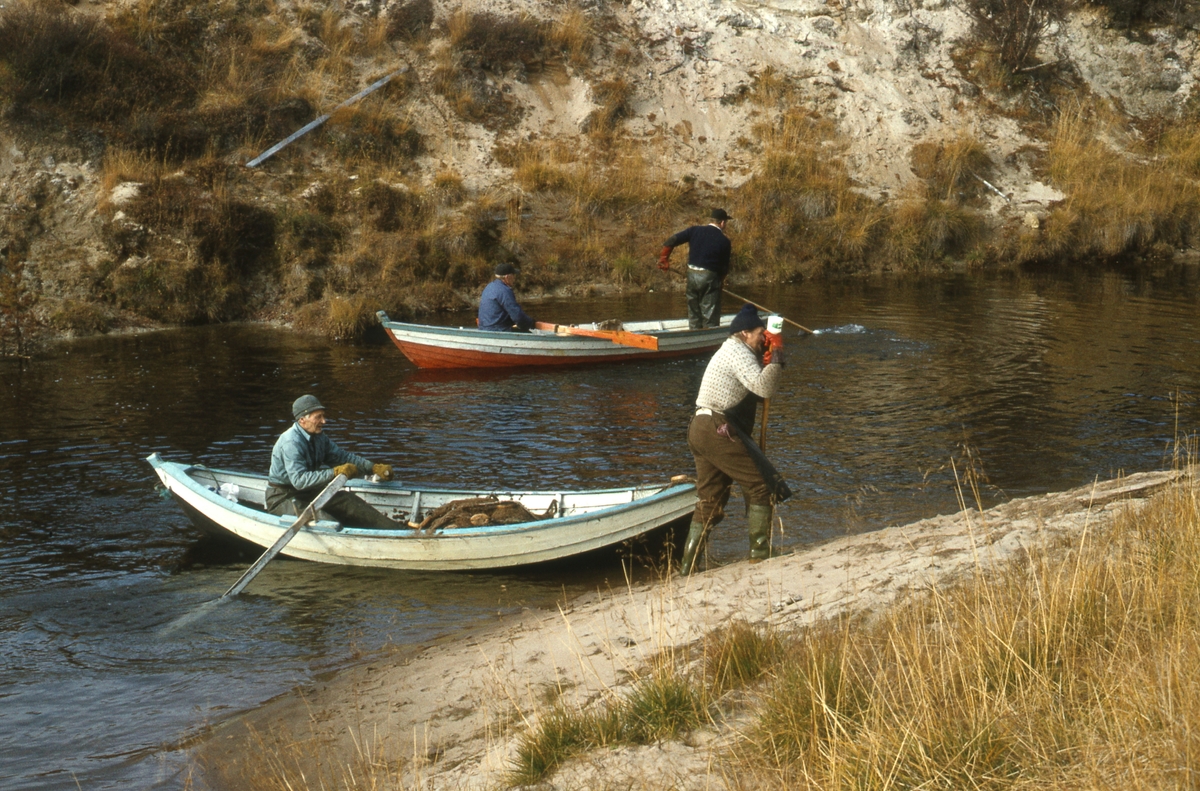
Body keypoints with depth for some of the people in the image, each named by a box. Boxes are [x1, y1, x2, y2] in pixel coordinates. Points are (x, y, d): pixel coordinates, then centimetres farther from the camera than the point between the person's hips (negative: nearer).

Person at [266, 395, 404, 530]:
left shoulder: (318, 437, 4)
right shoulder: (291, 442, -25)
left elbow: (342, 456, 11)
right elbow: (299, 480, -33)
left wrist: (374, 468, -1)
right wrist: (334, 473, -35)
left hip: (307, 493, 8)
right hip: (282, 499, -8)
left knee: (346, 499, -10)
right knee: (325, 523, -29)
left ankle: (392, 529, -18)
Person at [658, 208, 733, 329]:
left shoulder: (695, 230, 3)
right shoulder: (724, 241, -5)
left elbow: (671, 241, -4)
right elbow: (725, 265, 2)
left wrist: (663, 258, 7)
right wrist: (721, 281, 20)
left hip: (692, 275, 4)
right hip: (709, 278, -4)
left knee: (693, 314, 16)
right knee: (710, 319, 2)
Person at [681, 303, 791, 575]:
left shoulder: (728, 351, 26)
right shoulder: (738, 352, -8)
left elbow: (755, 389, 26)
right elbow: (764, 388, -21)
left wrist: (765, 358, 14)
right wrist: (776, 359, -8)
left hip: (700, 430, 10)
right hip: (719, 431, -10)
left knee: (709, 501, 13)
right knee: (762, 486, -3)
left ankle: (687, 566, 11)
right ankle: (759, 555, -2)